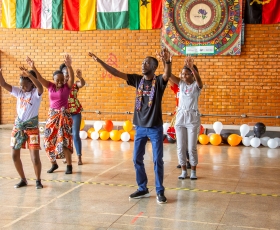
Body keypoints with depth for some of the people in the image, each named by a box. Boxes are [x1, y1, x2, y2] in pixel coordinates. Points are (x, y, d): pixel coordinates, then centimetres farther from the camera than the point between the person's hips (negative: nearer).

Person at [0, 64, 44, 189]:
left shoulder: (36, 93, -11)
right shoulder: (19, 92, 3)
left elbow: (40, 87, -35)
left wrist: (29, 74, -45)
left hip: (32, 127, -5)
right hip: (18, 126, 5)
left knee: (35, 157, -8)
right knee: (15, 155, 7)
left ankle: (38, 180, 12)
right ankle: (23, 179, 23)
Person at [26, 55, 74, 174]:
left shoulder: (67, 87, -5)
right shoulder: (50, 86, 4)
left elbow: (71, 77, -23)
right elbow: (39, 78, -6)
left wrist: (69, 66, -41)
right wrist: (33, 67, -22)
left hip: (64, 116, -4)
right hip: (52, 116, 4)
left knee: (64, 141, -9)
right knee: (49, 141, 7)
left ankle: (69, 165, 3)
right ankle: (54, 164, 24)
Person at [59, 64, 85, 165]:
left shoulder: (75, 84, -4)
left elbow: (83, 84, -27)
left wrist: (80, 77, -48)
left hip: (75, 113, -1)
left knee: (76, 135, -2)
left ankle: (79, 157, 4)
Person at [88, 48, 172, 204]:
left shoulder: (159, 81, -8)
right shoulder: (137, 79, 4)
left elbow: (167, 75, -31)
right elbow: (116, 73, 1)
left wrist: (168, 62, -52)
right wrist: (100, 61, -6)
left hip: (155, 127, -4)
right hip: (140, 127, 5)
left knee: (158, 160, 1)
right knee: (137, 159, 8)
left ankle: (160, 191, 13)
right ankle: (143, 189, 23)